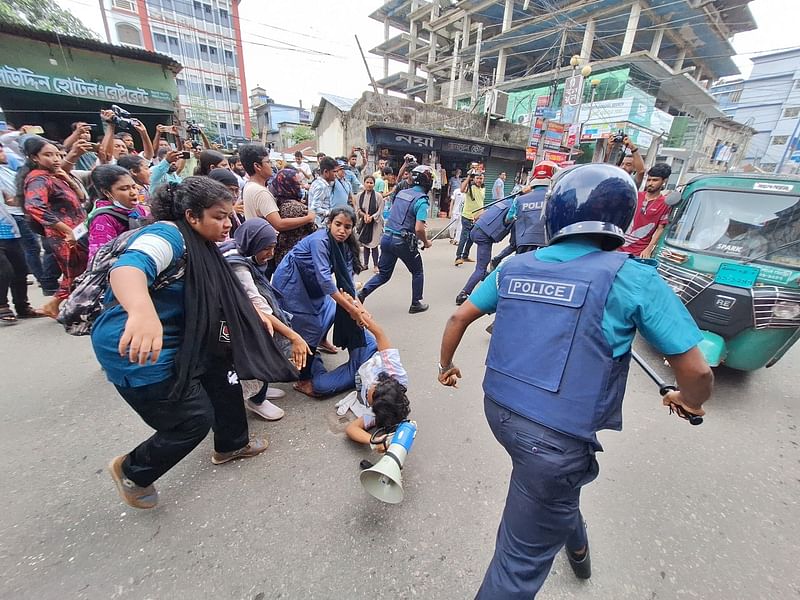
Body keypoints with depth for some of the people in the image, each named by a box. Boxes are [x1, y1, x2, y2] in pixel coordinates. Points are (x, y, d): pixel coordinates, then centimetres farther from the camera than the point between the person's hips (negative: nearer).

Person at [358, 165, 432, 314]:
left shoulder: (401, 193, 11)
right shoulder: (421, 200, -12)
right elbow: (419, 229, -21)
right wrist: (426, 242, -2)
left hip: (386, 237, 6)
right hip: (403, 242, -6)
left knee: (383, 274, 15)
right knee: (417, 272, 16)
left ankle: (361, 294, 0)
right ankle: (416, 304, 24)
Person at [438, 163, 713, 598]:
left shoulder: (516, 266, 1)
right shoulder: (633, 279, -11)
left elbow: (458, 319, 7)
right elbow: (695, 370, -5)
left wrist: (446, 365, 24)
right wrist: (689, 401, 18)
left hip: (499, 409, 6)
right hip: (556, 437, -6)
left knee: (559, 485, 37)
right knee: (522, 560, 14)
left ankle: (575, 545, 65)